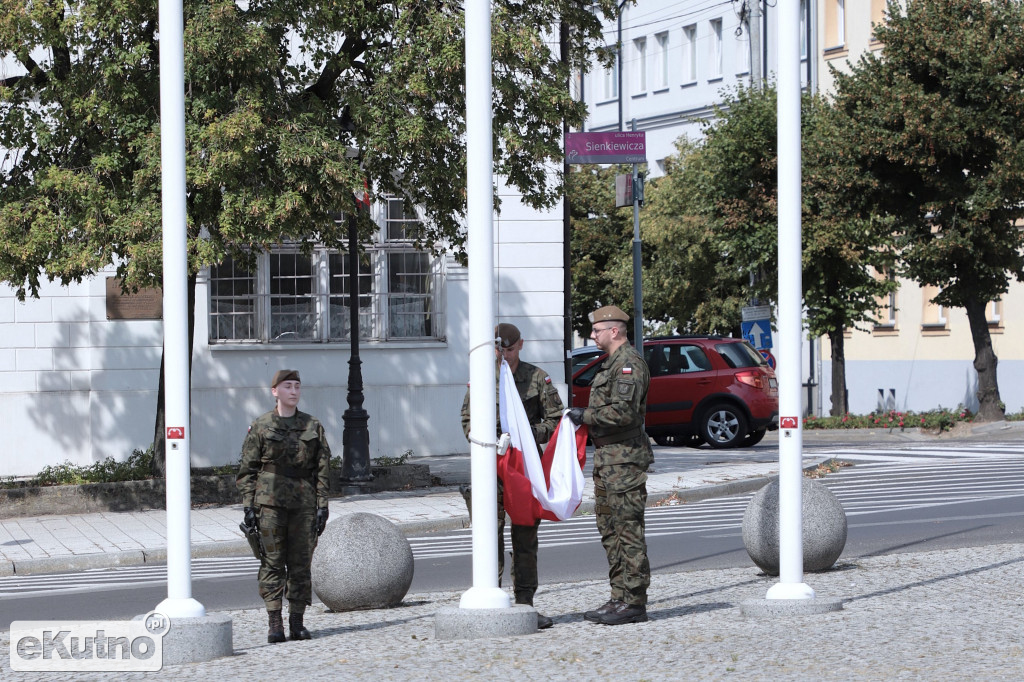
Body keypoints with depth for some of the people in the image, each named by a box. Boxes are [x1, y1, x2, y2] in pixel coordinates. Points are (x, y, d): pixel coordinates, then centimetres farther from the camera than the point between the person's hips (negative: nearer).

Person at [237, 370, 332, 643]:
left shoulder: (313, 427, 9)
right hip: (270, 500, -2)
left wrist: (322, 505, 1)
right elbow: (247, 470, 3)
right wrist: (248, 505, -4)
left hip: (303, 502, 2)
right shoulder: (260, 427, 3)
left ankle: (297, 621, 7)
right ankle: (274, 623, -5)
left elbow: (322, 469, 8)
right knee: (272, 561, -5)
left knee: (301, 561, 1)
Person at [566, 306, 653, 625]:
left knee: (628, 530, -9)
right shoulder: (612, 363, 20)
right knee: (609, 529, 12)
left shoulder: (629, 363, -13)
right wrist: (586, 417, 11)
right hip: (608, 457, 11)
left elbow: (624, 411, -23)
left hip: (624, 459, -11)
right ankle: (620, 599, 15)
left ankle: (634, 603, -8)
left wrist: (587, 415, -14)